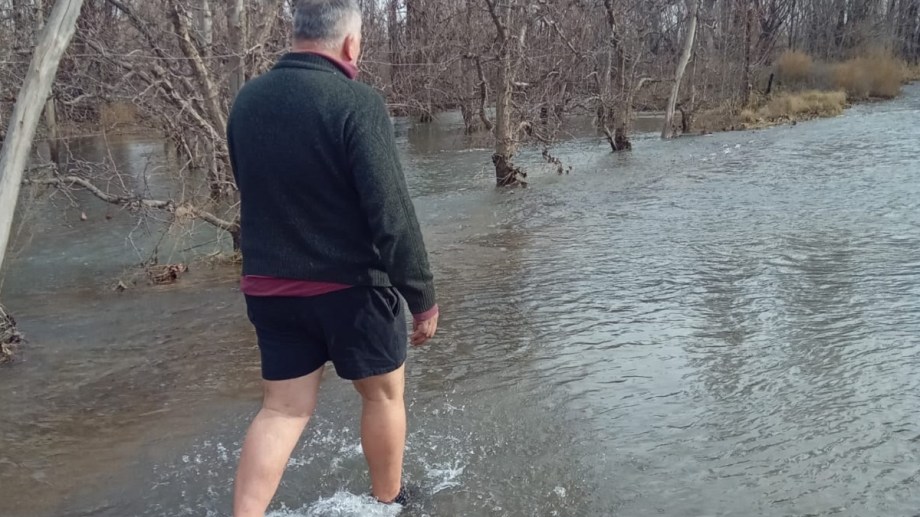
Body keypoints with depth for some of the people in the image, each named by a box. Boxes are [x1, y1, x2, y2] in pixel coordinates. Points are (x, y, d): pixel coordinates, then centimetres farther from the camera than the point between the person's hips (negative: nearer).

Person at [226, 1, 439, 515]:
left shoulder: (247, 100, 3)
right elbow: (392, 213, -21)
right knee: (384, 393, 16)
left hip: (269, 287, 5)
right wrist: (423, 296, -13)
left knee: (284, 408, 14)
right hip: (351, 284, -5)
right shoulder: (357, 101, -18)